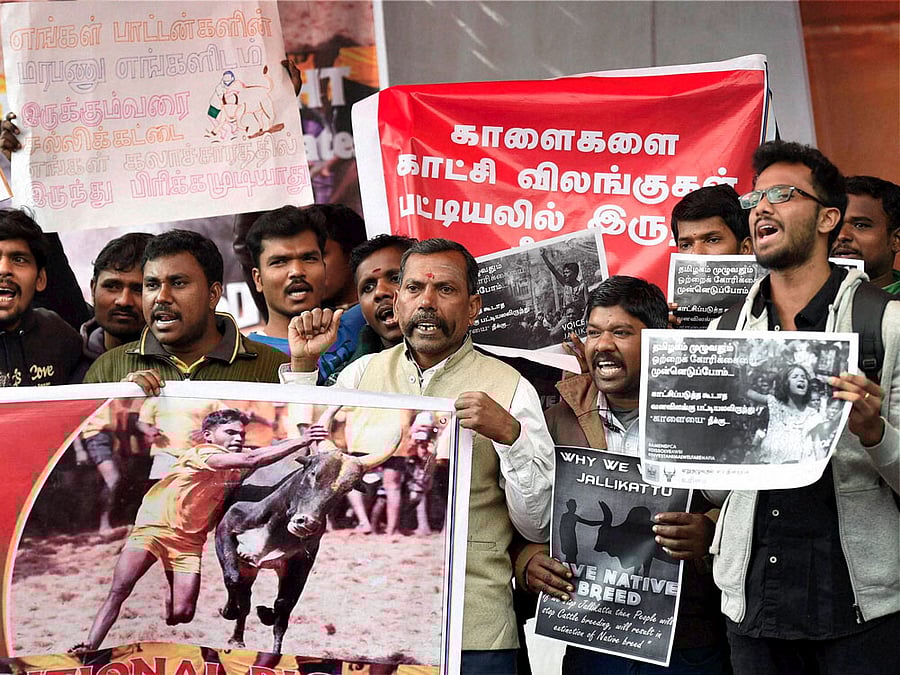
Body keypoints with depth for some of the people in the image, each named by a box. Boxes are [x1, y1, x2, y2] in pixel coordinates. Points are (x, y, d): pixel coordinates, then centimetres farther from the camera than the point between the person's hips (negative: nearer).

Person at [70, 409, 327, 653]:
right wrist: (301, 442, -34)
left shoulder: (239, 466, 3)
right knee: (118, 592, -20)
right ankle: (89, 648, -18)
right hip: (154, 527, -5)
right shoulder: (202, 454, -20)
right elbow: (251, 459, -31)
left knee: (182, 614, -8)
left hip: (189, 540, 5)